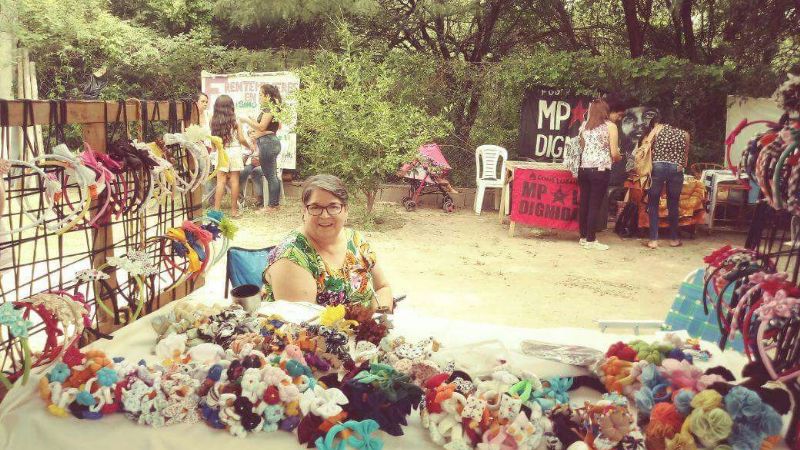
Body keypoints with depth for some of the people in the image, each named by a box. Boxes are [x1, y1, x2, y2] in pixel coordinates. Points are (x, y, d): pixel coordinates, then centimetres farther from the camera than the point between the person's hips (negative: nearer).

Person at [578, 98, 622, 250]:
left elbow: (582, 149, 12)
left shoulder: (585, 127, 9)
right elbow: (614, 153, -7)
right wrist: (619, 158, 13)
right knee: (595, 206, -1)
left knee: (584, 204, 10)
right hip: (601, 170, -5)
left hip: (584, 169, 5)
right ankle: (591, 240, 4)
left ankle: (583, 236, 19)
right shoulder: (610, 126, -4)